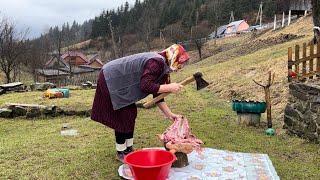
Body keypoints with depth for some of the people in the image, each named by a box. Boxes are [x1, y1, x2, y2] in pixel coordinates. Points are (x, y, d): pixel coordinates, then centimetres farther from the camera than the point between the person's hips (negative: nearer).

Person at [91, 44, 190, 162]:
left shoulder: (162, 67, 6)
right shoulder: (157, 63, -24)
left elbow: (158, 96, 7)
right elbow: (145, 86, -33)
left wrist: (170, 115, 4)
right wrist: (169, 88, -26)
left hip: (119, 82, 10)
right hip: (110, 81, -10)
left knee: (130, 114, 11)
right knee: (123, 117, -4)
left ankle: (128, 149, 23)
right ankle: (121, 153, 11)